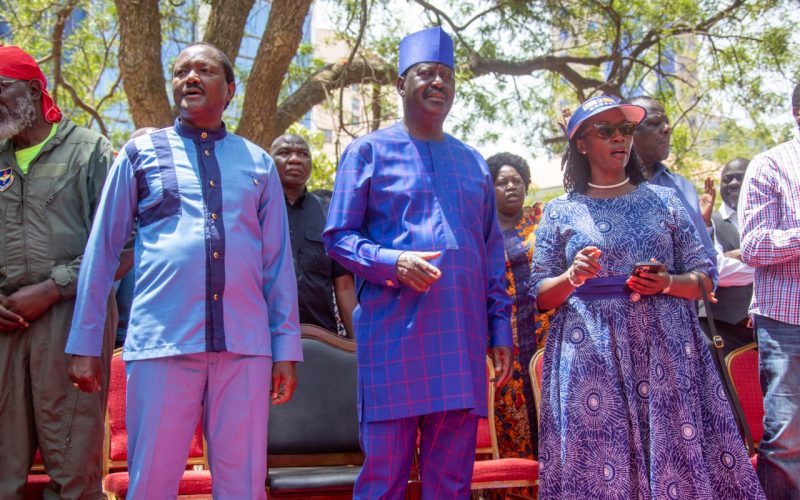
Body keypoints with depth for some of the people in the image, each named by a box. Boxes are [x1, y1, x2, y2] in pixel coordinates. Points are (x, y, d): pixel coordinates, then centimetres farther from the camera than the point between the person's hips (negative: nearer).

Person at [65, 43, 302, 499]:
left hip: (245, 345, 2)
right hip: (160, 343, -1)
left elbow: (279, 262, 12)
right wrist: (85, 343, 6)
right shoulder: (141, 154, 9)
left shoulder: (258, 163, 14)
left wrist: (287, 348, 8)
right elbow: (103, 251, 9)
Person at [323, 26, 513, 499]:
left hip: (462, 340, 4)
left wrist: (500, 329, 11)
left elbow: (493, 253, 18)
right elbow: (338, 237, 1)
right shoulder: (369, 151, 5)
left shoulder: (473, 163, 18)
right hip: (393, 335, -4)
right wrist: (393, 263, -18)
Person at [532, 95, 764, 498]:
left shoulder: (664, 200, 11)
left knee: (678, 461, -1)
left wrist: (667, 284, -9)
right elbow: (541, 297, 6)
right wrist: (572, 278, -14)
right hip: (591, 360, -1)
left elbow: (704, 277, 11)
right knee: (597, 468, -2)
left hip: (666, 352, 1)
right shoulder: (560, 212, 7)